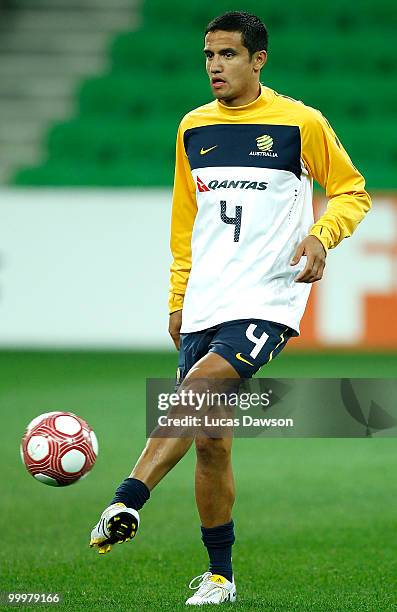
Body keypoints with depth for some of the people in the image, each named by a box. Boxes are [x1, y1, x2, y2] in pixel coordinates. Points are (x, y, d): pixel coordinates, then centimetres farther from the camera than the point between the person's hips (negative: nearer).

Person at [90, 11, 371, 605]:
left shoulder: (300, 123, -2)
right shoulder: (193, 128, 13)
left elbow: (352, 191, 7)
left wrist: (322, 235, -12)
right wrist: (178, 300, 19)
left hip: (267, 301, -5)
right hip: (203, 309, 5)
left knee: (198, 388, -29)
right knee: (210, 442, 3)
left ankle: (127, 501, -37)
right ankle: (219, 576, 13)